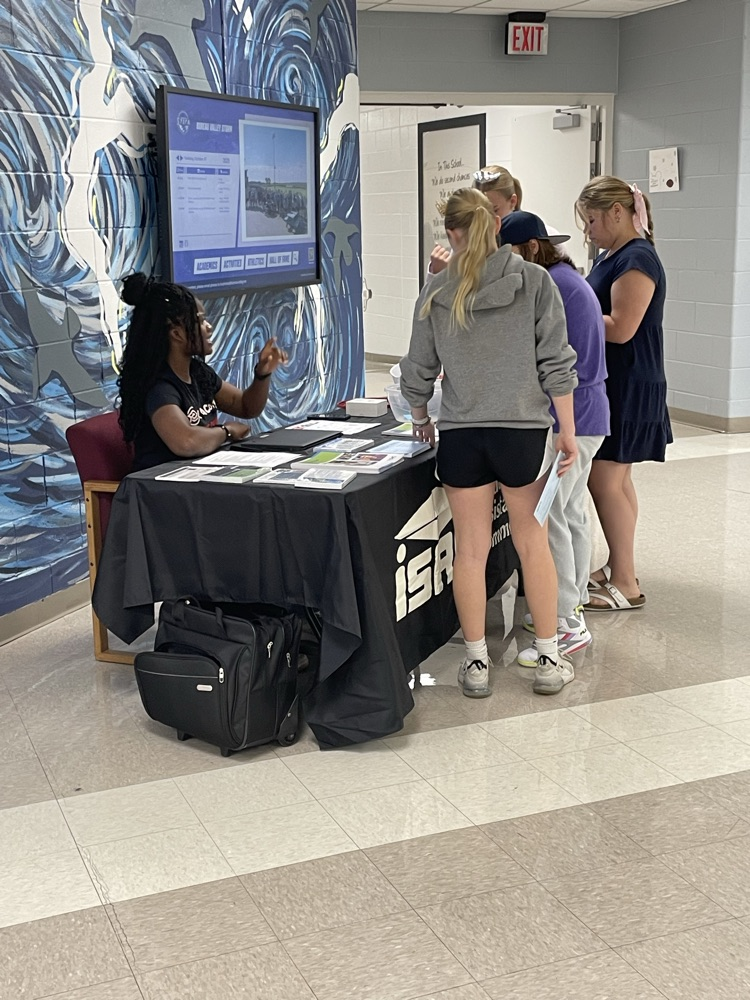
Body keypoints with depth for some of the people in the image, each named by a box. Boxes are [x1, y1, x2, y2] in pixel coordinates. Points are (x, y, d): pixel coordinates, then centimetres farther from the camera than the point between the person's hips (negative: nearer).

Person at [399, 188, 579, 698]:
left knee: (470, 550, 8)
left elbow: (419, 370, 8)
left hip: (460, 435, 1)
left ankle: (476, 662, 18)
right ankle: (549, 660, 19)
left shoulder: (436, 292, 0)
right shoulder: (535, 281, -3)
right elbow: (556, 362, -6)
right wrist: (567, 431, 1)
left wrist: (421, 418, 26)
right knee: (533, 545, 11)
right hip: (524, 431, -1)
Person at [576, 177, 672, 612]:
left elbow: (620, 328, -24)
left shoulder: (637, 259, -17)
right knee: (616, 479, 15)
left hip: (628, 388, -10)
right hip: (609, 383, 10)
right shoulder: (611, 257, 13)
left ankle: (626, 584, 0)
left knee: (605, 480, -7)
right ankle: (619, 567, 25)